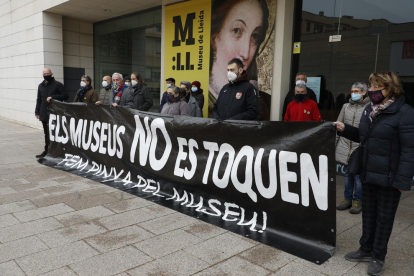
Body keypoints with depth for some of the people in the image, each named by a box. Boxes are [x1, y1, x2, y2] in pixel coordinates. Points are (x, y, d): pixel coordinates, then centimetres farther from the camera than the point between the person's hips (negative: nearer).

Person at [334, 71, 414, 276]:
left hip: (389, 176, -7)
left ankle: (378, 257, 23)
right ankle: (366, 250, 33)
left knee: (384, 217, 8)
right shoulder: (369, 110, 8)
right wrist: (345, 129, 2)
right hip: (368, 173, 7)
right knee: (368, 213, 17)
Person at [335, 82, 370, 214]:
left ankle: (357, 200, 19)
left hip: (360, 148, -4)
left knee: (358, 175, 3)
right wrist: (333, 144, 11)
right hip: (346, 147, 4)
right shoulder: (346, 107, 10)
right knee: (348, 174, 13)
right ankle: (347, 198, 25)